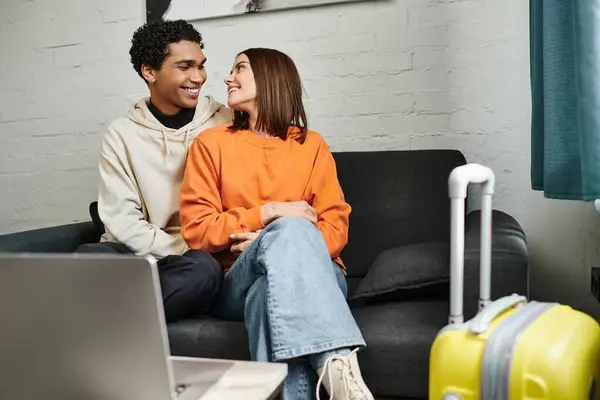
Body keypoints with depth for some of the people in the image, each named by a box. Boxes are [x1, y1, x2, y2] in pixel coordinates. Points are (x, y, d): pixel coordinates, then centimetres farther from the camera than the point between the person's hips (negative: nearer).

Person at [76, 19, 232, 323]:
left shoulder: (225, 124, 3)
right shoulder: (121, 134, 3)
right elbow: (121, 220, -4)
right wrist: (183, 252, -14)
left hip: (201, 255, 1)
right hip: (143, 255, 0)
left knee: (204, 269, -35)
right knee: (89, 258, -33)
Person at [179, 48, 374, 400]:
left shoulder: (311, 145, 13)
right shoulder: (212, 143, 11)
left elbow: (336, 226, 3)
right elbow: (197, 229, 0)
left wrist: (278, 242, -15)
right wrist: (271, 212, -10)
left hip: (314, 275, 1)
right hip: (240, 280, -1)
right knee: (290, 228, -35)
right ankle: (339, 365, -47)